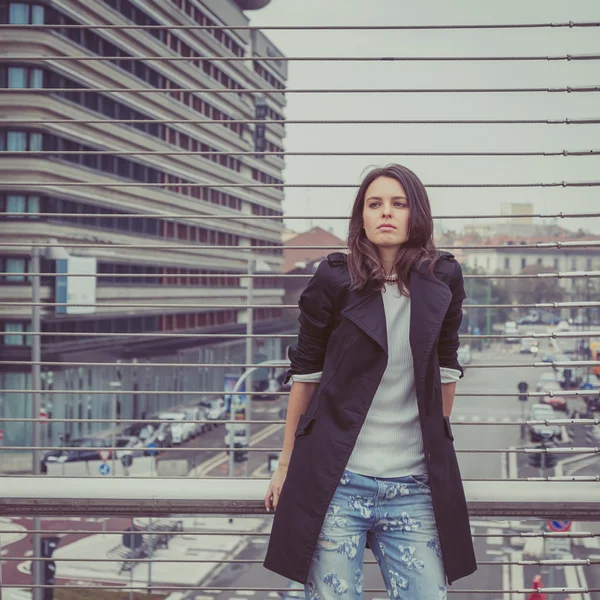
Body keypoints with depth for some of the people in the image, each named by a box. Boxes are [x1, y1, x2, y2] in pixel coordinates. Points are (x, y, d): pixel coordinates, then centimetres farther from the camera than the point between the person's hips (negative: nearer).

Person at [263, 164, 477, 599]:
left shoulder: (443, 280, 4)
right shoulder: (334, 281, -3)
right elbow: (305, 373, 4)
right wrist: (286, 464, 8)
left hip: (414, 487, 3)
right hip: (335, 481, -2)